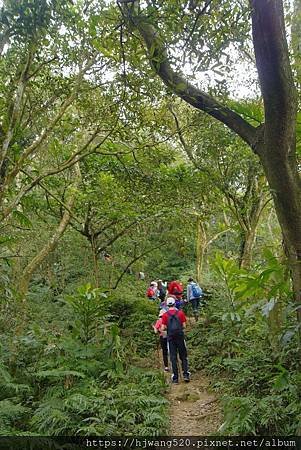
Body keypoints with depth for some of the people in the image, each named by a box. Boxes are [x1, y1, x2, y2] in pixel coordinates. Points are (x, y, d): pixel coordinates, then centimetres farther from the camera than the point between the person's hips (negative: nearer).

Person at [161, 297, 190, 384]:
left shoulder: (165, 315, -3)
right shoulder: (180, 313, -1)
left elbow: (163, 328, -6)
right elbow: (184, 326, -1)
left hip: (171, 338, 0)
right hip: (180, 337, 0)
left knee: (173, 357, 6)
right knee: (183, 356, 11)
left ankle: (175, 377, 7)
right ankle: (186, 374, 3)